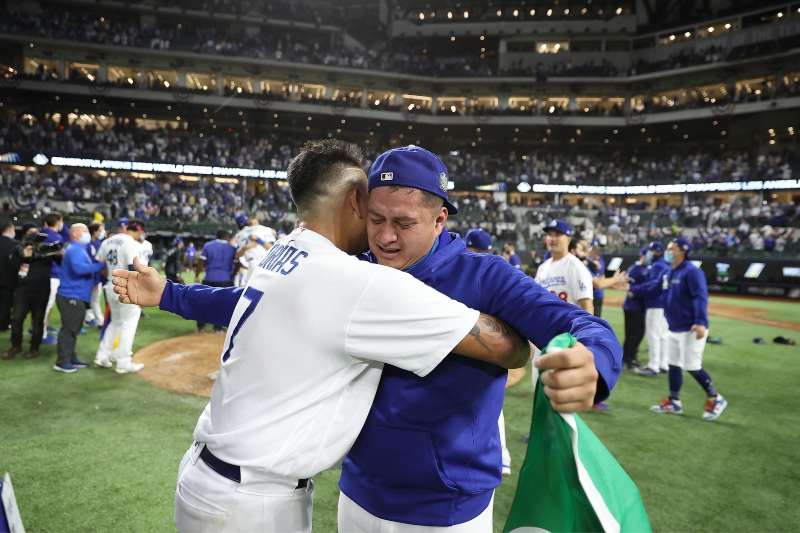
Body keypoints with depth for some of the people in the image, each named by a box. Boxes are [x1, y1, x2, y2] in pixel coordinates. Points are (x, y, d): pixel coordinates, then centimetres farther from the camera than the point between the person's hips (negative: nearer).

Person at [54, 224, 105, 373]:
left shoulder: (80, 249, 20)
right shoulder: (75, 249, -14)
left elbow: (85, 270, 23)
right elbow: (79, 268, -32)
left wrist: (98, 273, 9)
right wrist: (101, 265, -27)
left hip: (77, 297, 11)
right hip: (71, 297, -11)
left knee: (73, 329, 17)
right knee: (68, 329, -5)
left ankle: (71, 358, 27)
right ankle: (62, 362, 1)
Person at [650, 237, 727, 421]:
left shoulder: (691, 271, -16)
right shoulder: (670, 272, 11)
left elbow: (701, 297, -24)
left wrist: (700, 323, -33)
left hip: (690, 329, -9)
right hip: (673, 328, 9)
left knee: (692, 367, -4)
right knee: (673, 365, 13)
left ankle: (715, 399, 15)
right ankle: (674, 402, 23)